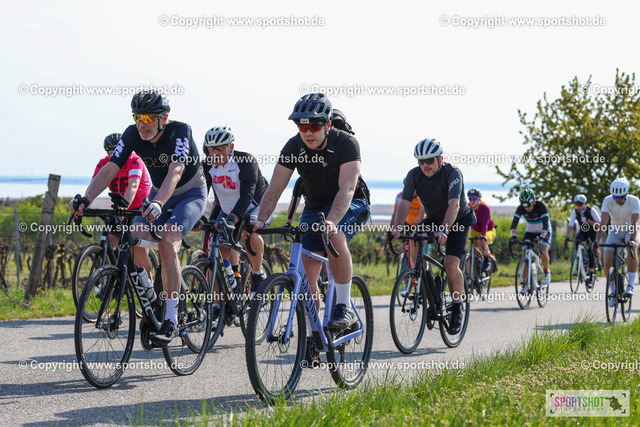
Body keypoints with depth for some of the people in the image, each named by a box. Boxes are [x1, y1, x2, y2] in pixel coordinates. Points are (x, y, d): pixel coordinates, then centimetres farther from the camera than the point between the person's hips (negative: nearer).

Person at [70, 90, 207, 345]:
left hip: (191, 194, -5)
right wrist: (85, 199, -41)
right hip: (158, 194, 5)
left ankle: (171, 320, -26)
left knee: (167, 244, -28)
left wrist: (158, 204, -60)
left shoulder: (180, 131, -29)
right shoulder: (133, 135, -16)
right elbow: (109, 169, -24)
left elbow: (175, 172, -43)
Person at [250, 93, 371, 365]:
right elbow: (275, 188, -15)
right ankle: (311, 337, 4)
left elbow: (346, 189, -37)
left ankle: (344, 307, -24)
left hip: (351, 206, -4)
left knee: (335, 236, -37)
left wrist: (331, 221, -53)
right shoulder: (294, 147, -13)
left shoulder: (345, 143, -25)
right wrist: (261, 220, -32)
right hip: (315, 207, 5)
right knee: (307, 270, -8)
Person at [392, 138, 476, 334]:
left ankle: (457, 307, 0)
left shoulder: (452, 173, -29)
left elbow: (454, 205, -40)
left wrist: (444, 230, -55)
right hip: (433, 219, 5)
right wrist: (397, 229, -39)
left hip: (458, 221, -5)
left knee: (451, 264, -22)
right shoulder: (414, 175, -16)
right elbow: (404, 204, -22)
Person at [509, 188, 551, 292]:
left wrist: (541, 238, -50)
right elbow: (514, 223, -26)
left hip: (543, 231, -3)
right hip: (530, 231, 3)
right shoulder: (521, 208, -20)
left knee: (543, 253, -27)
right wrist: (514, 237, -43)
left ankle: (546, 272, 2)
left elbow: (545, 224, -37)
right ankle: (524, 284, -4)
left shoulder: (540, 206, -29)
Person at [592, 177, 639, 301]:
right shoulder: (607, 201, -21)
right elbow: (603, 223, -28)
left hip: (630, 231, -2)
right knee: (607, 261, -17)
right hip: (615, 232, 2)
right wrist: (597, 240, -42)